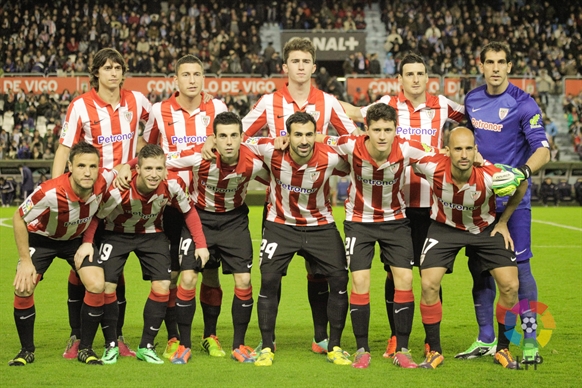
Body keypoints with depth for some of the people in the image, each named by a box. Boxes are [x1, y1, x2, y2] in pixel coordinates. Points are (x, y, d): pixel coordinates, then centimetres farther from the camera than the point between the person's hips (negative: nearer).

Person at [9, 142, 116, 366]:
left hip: (78, 238, 3)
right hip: (42, 237, -3)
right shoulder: (51, 192, -37)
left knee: (97, 285, -16)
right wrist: (25, 261, -19)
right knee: (23, 288, -17)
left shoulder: (105, 179, -29)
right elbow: (19, 218, -21)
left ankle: (85, 349, 2)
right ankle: (27, 351, 4)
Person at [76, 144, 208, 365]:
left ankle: (146, 347, 4)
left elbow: (189, 211, -7)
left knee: (162, 286, -11)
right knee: (106, 286, -14)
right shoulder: (118, 190, -34)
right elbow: (95, 215, -18)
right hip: (117, 234, -2)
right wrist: (87, 242, -30)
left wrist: (200, 244, -8)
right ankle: (111, 346, 6)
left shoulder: (173, 185, -26)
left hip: (152, 235, 2)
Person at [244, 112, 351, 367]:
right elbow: (243, 143, -2)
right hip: (280, 224, 0)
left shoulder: (330, 158, -21)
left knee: (339, 279, -7)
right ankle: (267, 347, 4)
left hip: (320, 226, 0)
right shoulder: (271, 151, -21)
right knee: (269, 281, -10)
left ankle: (334, 346, 9)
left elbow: (354, 168, 0)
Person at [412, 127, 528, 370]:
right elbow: (411, 165, -5)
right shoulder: (432, 167, -31)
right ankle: (434, 351, 4)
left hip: (486, 228, 0)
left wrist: (503, 222, -2)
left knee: (510, 286, -9)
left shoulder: (491, 176, -32)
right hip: (445, 227, 0)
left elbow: (521, 185, -9)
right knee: (429, 285, -13)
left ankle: (503, 349, 11)